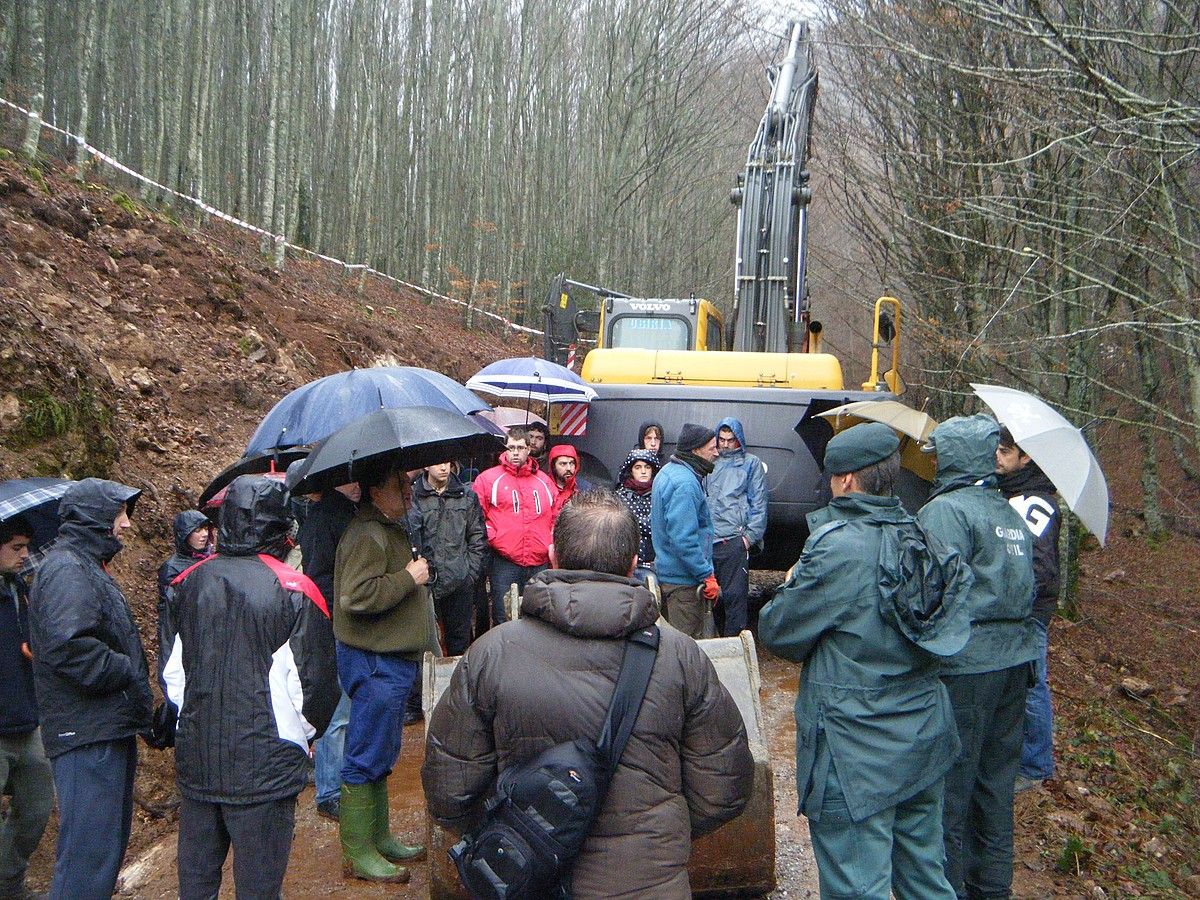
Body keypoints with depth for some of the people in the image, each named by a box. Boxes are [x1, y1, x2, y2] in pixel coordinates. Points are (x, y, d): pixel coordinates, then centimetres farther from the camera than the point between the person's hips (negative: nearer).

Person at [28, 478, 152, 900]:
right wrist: (127, 672, -18)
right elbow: (68, 646, -30)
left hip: (107, 731, 11)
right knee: (89, 853, -7)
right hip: (88, 736, -11)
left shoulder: (86, 566, 19)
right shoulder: (67, 569, -15)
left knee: (110, 843, 20)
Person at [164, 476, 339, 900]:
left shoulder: (191, 583, 2)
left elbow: (174, 673, 10)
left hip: (195, 757, 5)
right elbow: (314, 685, -12)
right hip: (263, 765, -5)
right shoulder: (293, 593, -14)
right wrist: (302, 735, 8)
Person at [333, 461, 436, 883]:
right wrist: (409, 578, -22)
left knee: (381, 757, 19)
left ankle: (379, 837, 31)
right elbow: (355, 597, -29)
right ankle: (357, 853, 9)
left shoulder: (390, 530, 16)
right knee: (366, 759, -1)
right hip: (375, 663, -11)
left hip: (392, 660, 11)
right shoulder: (367, 536, -19)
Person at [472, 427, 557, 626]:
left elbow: (556, 517, 19)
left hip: (540, 563, 4)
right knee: (503, 620, -1)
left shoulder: (544, 481, 14)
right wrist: (492, 538, -9)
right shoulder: (488, 479, 2)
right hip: (504, 563, -4)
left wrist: (552, 544, 8)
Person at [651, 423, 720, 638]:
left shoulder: (668, 471, 11)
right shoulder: (685, 483, -22)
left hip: (666, 572, 10)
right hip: (684, 580, -10)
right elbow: (683, 539, -28)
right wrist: (707, 576, -22)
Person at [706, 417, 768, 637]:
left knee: (734, 594, -7)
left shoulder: (751, 463, 7)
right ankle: (720, 635, 20)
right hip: (708, 539, 5)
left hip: (734, 540, -5)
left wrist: (751, 535, -7)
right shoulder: (711, 464, 19)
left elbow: (759, 503, 2)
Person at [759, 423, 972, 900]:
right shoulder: (918, 535, 2)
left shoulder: (839, 548, -21)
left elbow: (777, 633, -14)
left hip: (857, 755, -8)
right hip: (925, 736, 8)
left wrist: (791, 587, 6)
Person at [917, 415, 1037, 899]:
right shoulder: (1010, 514, 13)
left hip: (964, 667, -9)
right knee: (996, 781, 18)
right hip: (1014, 660, 9)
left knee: (948, 786, 3)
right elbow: (1025, 591, 17)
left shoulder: (946, 510, -14)